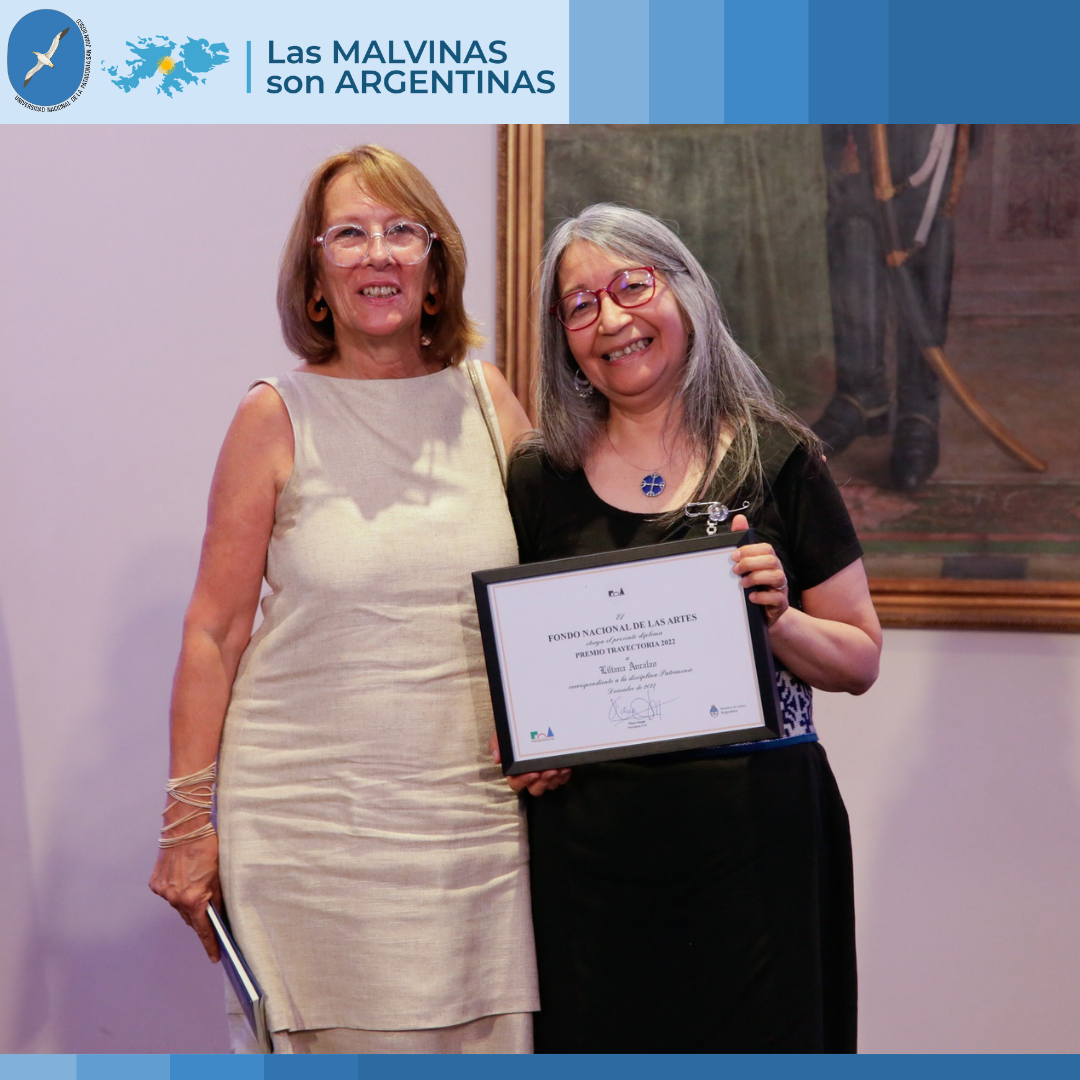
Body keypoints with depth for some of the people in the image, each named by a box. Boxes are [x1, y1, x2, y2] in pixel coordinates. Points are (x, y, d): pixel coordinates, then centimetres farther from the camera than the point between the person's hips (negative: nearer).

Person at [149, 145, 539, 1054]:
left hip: (475, 820, 2)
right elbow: (214, 630, 2)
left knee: (485, 1040, 2)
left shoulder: (487, 400, 7)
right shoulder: (279, 417, 0)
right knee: (337, 1044, -3)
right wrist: (188, 823, -1)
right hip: (309, 822, -2)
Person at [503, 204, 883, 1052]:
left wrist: (776, 617, -13)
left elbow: (860, 662, 5)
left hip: (755, 832, -1)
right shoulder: (540, 479, 7)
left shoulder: (778, 458, 2)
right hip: (587, 845, 1)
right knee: (596, 1046, 5)